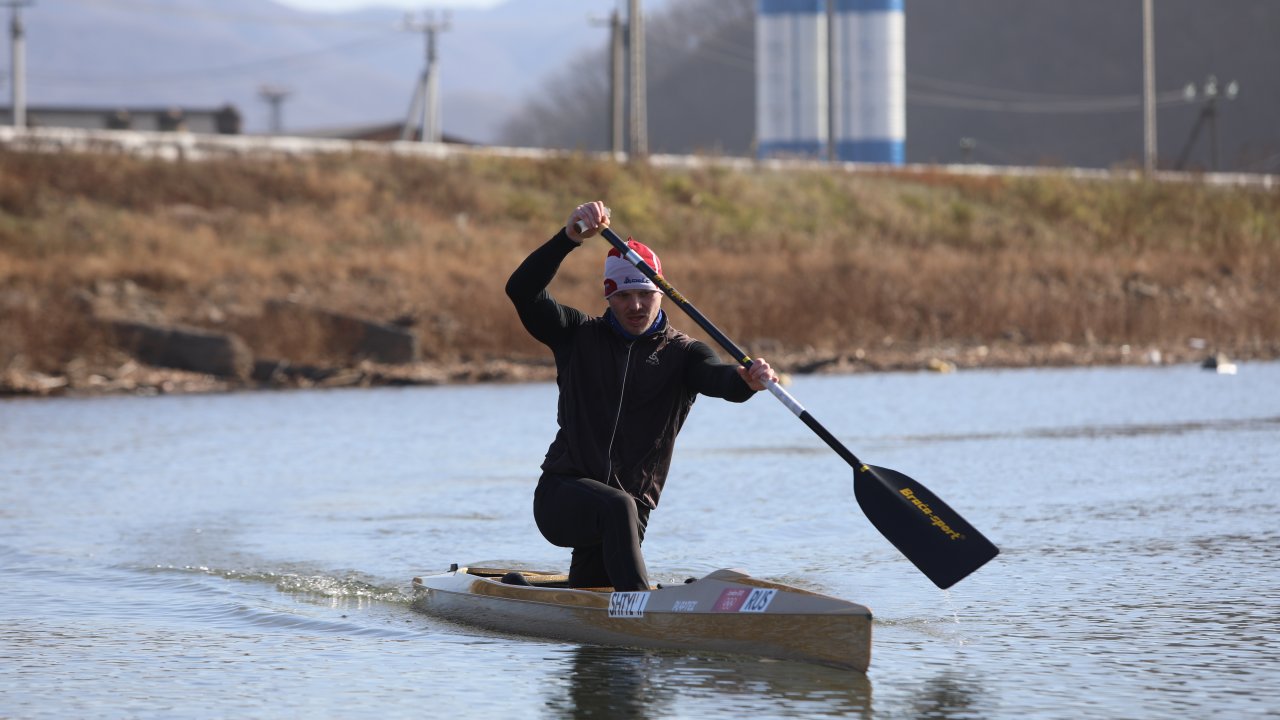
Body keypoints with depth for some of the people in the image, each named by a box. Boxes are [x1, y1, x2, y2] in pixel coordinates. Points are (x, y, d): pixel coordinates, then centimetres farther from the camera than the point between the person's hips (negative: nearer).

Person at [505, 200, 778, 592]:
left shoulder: (681, 354, 4)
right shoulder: (581, 336, 5)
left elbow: (720, 377, -18)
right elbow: (522, 291, -10)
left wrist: (747, 380, -43)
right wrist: (570, 237, -24)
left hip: (629, 509, 2)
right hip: (561, 496, -2)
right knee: (617, 508, -35)